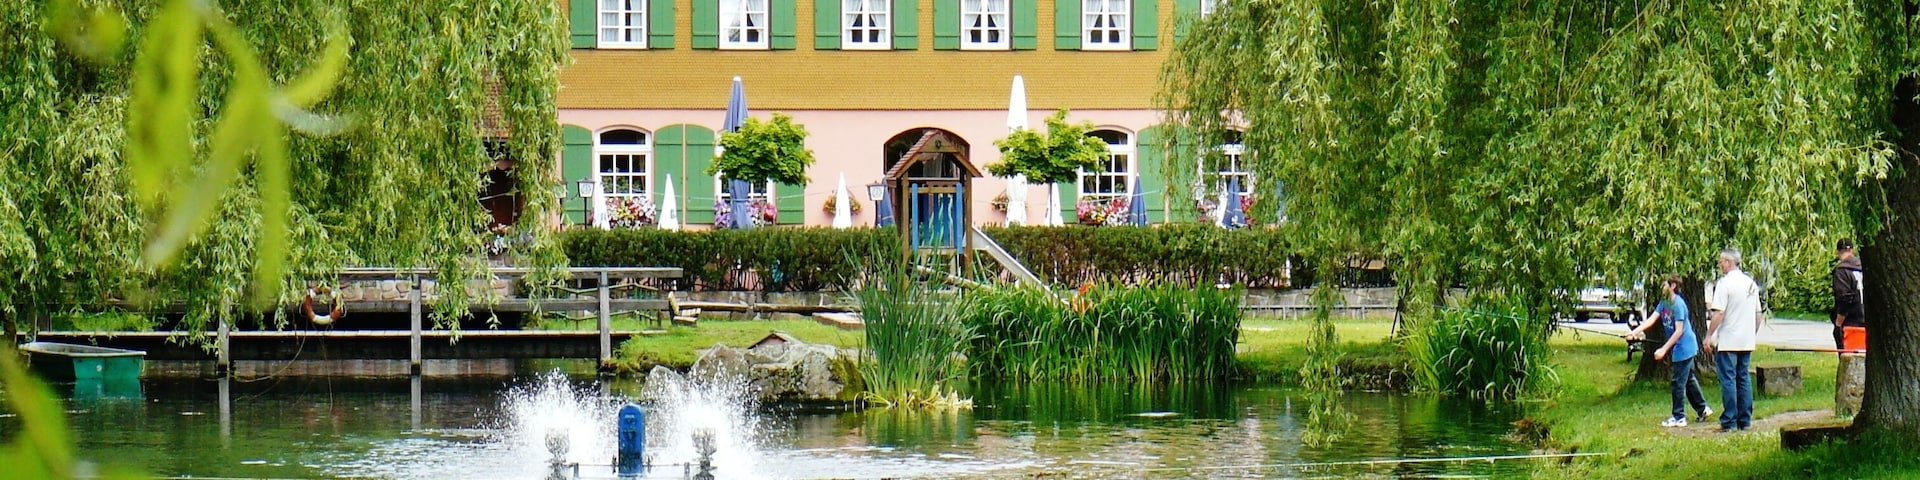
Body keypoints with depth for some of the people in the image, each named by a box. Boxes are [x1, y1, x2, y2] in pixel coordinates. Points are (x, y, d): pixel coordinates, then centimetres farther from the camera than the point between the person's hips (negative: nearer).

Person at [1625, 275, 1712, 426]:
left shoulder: (1678, 304, -22)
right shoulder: (1664, 303, 5)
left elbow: (1679, 330, -23)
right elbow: (1652, 320, -1)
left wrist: (1664, 349, -24)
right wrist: (1634, 332, -15)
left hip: (1684, 348, -9)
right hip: (1679, 348, 9)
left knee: (1678, 382, -4)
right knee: (1689, 380, 18)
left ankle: (1679, 417, 2)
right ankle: (1703, 409, 30)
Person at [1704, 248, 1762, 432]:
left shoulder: (1725, 284, -12)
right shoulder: (1751, 283, 11)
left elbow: (1719, 313, -17)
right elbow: (1758, 314, 15)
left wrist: (1709, 335, -10)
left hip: (1727, 341, -7)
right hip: (1746, 341, 7)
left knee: (1728, 380, -4)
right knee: (1744, 379, 11)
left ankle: (1729, 422, -5)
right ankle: (1745, 420, 13)